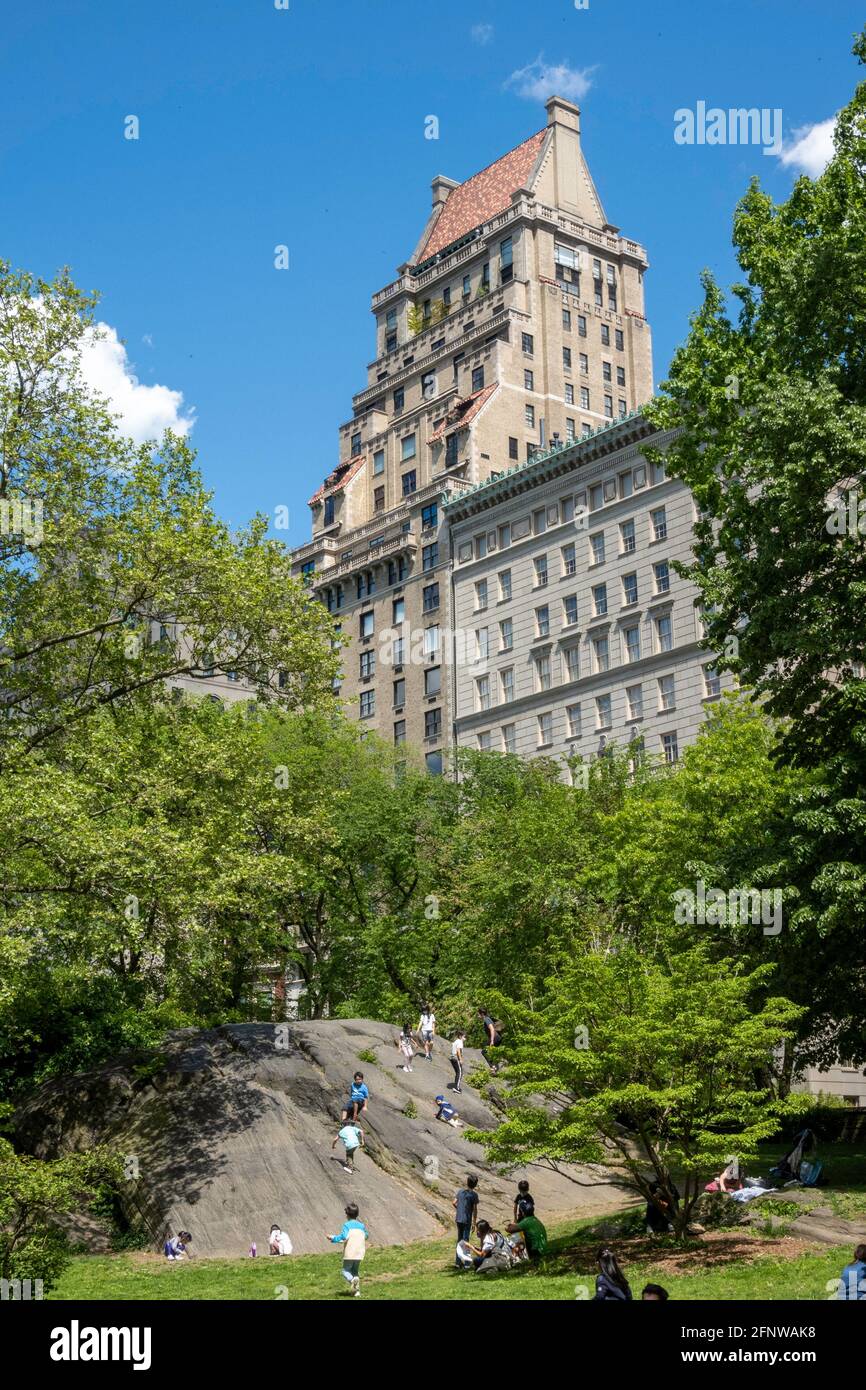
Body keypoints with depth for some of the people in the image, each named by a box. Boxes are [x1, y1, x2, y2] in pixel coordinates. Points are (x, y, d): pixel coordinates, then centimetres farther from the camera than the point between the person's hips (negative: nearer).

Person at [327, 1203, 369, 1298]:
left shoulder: (347, 1225, -5)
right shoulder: (361, 1225, 12)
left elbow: (344, 1236, -19)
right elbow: (367, 1236, 27)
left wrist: (333, 1238, -7)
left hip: (349, 1253, -5)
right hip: (359, 1253, 5)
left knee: (345, 1270, 9)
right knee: (355, 1271, 18)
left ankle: (352, 1280, -23)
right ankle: (357, 1291, 4)